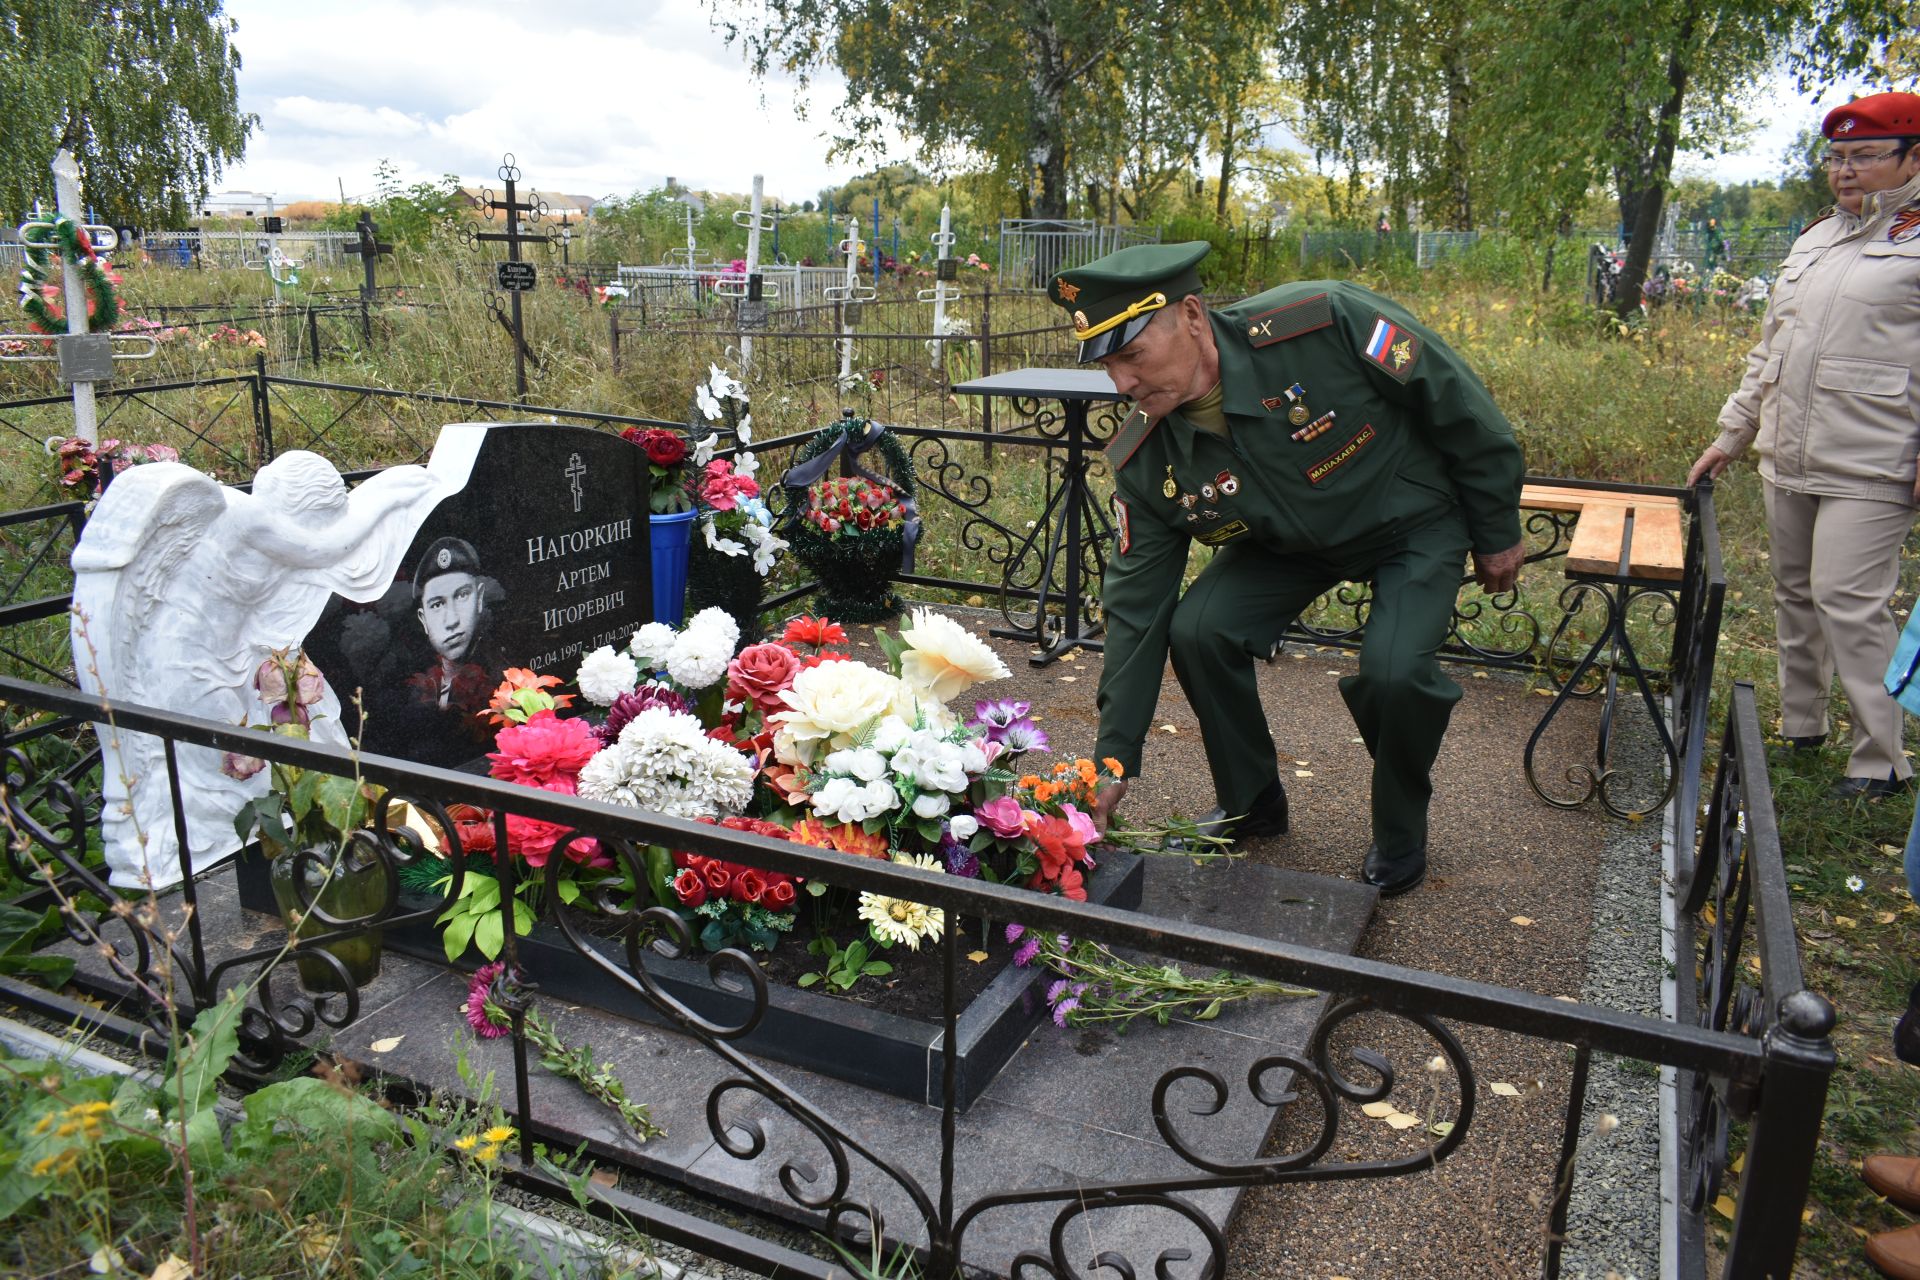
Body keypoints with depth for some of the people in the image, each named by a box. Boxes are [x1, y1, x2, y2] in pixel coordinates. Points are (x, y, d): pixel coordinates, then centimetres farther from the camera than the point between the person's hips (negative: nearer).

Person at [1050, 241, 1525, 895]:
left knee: (1393, 670, -26)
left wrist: (1498, 531, -8)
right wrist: (1114, 760, -16)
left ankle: (1400, 832, 6)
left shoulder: (1326, 324, -35)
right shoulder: (1144, 461, -21)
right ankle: (1252, 803, 9)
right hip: (1288, 541, 4)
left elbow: (1459, 403, -19)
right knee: (1197, 629, -18)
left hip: (1417, 520, -3)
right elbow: (1136, 605, -14)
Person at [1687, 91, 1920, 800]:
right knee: (1794, 592, 14)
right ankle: (1800, 722, 29)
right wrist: (1730, 436, 20)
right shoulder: (1813, 239, 17)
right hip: (1787, 458, 7)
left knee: (1848, 602, -9)